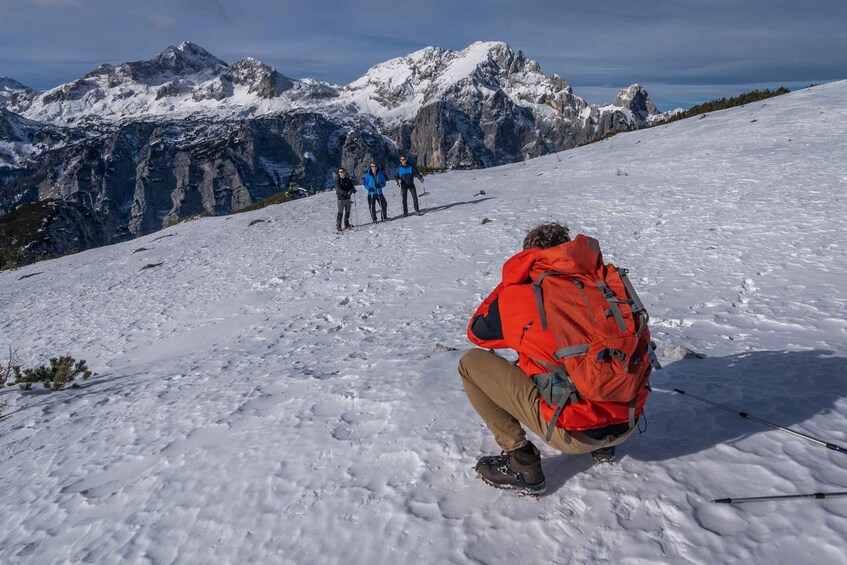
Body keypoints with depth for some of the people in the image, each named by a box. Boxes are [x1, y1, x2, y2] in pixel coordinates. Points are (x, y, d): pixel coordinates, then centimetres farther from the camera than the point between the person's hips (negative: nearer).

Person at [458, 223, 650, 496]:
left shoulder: (520, 295, -6)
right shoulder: (602, 283, 5)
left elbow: (476, 332, 14)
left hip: (574, 436, -6)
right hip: (629, 424, 6)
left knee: (471, 362, 4)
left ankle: (522, 463, 3)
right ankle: (602, 445, 25)